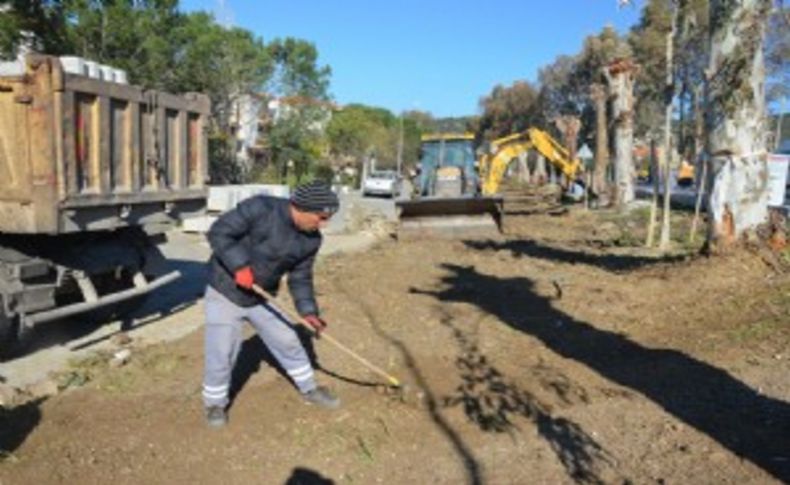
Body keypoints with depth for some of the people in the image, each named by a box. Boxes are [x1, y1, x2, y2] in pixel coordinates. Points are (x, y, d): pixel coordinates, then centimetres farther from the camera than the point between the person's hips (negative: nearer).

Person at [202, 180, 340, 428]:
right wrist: (239, 266, -33)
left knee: (288, 342, 13)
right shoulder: (259, 208, -27)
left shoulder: (311, 240, -9)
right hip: (225, 294, -5)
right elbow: (218, 233, -23)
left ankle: (310, 389, 34)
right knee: (221, 355, -1)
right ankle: (215, 403, 26)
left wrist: (308, 310, -12)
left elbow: (300, 277, 1)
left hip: (261, 298, 5)